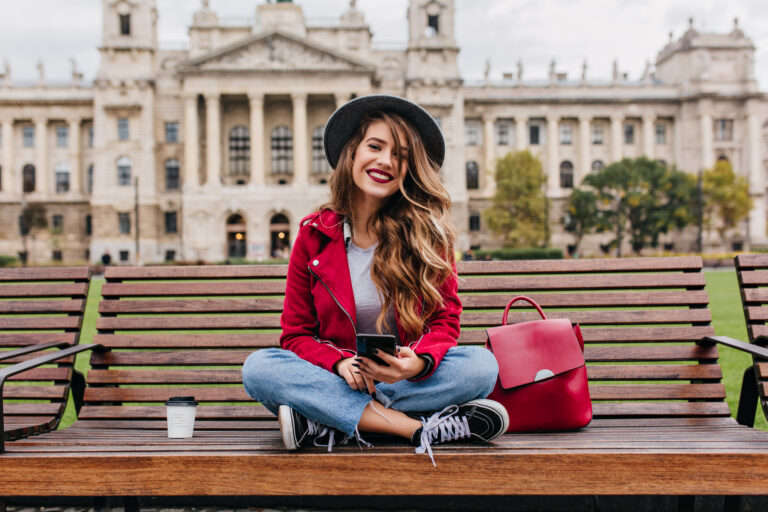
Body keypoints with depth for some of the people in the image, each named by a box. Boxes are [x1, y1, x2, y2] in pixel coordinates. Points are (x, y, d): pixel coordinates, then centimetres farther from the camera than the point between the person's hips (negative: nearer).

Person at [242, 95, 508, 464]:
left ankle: (323, 424, -27)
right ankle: (417, 428, -30)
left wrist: (420, 362, -25)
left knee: (482, 364, -27)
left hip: (411, 379, 0)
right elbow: (296, 333, 2)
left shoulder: (428, 233, -1)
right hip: (335, 379, 0)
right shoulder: (314, 235, 0)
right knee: (258, 368, -26)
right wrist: (340, 364, -19)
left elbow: (445, 320, -2)